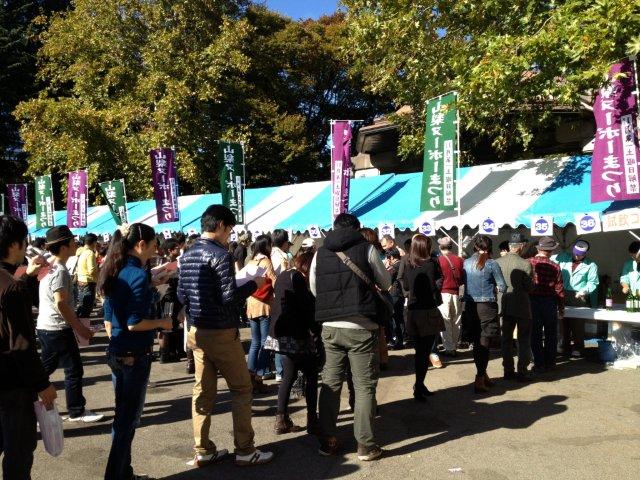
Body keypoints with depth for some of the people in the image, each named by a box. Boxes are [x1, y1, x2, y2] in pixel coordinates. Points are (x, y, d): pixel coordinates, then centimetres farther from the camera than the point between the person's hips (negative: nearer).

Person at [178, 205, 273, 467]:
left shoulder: (187, 256, 8)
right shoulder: (221, 255, -16)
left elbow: (182, 295, 11)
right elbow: (230, 297, -22)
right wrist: (253, 284, -8)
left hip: (196, 332, 8)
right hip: (222, 333, -7)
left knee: (203, 391, 12)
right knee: (241, 389, 5)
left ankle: (203, 451, 19)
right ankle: (245, 451, 10)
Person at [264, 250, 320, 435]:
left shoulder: (283, 275, 13)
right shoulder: (298, 278, -15)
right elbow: (306, 308, -17)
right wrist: (317, 331, -8)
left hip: (282, 333, 9)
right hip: (295, 336, -9)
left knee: (289, 375, 12)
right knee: (311, 375, 0)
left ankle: (282, 421, 14)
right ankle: (312, 420, 2)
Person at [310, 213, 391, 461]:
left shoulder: (320, 253, 7)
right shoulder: (366, 248, 0)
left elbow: (314, 289, 15)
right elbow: (385, 284, 9)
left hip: (330, 327, 3)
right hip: (361, 327, -3)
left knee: (330, 383, 12)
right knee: (364, 385, 4)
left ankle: (327, 441, 18)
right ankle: (365, 445, 8)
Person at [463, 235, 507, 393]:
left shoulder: (466, 263, 3)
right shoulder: (491, 264, -9)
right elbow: (502, 287, -7)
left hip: (470, 306, 5)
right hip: (487, 305, -5)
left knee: (477, 342, 15)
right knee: (484, 343, -3)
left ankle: (482, 375, 28)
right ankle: (480, 380, -6)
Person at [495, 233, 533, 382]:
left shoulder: (497, 262, -4)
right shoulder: (525, 264, -16)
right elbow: (529, 287, -15)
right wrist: (532, 282, 5)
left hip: (504, 306, 4)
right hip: (522, 307, -4)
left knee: (506, 339, 13)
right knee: (524, 340, 8)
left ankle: (508, 371, 18)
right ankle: (522, 372, 7)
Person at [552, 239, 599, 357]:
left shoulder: (591, 265, 2)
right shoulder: (564, 257, 8)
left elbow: (593, 282, 1)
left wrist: (584, 291, -16)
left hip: (579, 297, -3)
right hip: (563, 295, 3)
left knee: (578, 324, -1)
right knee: (564, 321, 9)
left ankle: (578, 348, 9)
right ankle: (565, 345, 20)